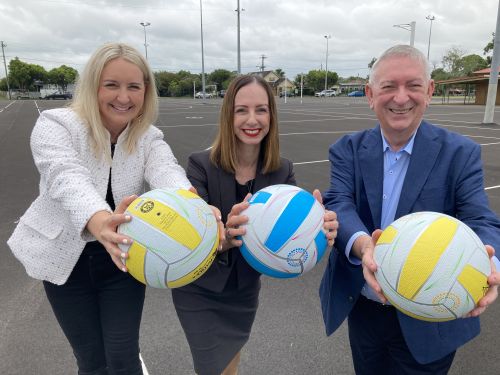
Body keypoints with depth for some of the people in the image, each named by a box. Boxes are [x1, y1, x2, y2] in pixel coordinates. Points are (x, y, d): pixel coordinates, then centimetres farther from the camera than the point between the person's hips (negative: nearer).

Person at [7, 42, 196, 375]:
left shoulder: (150, 138, -7)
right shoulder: (55, 125, -16)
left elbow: (167, 172, -29)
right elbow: (66, 177, -37)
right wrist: (98, 221, -59)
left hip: (124, 259, 1)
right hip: (67, 259, -1)